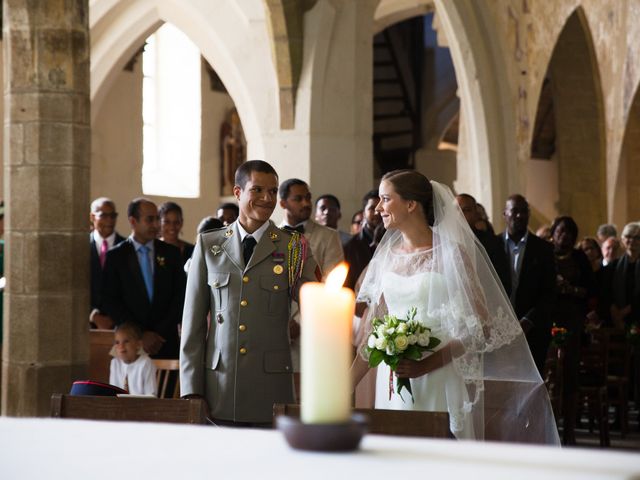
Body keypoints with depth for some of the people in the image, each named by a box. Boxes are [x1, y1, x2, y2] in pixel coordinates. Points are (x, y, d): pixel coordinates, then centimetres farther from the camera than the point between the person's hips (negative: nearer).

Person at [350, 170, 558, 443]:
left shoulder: (451, 253, -5)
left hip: (439, 385, -5)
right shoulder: (387, 256, 11)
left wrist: (426, 365, -19)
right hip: (392, 386, 5)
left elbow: (480, 328, -10)